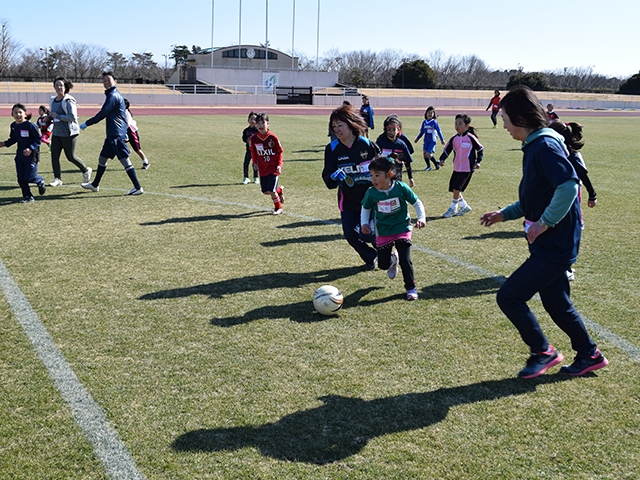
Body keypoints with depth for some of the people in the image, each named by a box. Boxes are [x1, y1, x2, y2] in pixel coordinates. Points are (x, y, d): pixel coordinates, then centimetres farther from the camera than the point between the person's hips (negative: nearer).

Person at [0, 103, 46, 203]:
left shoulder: (30, 125, -16)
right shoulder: (13, 126, 4)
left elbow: (38, 139, -13)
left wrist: (31, 149, -25)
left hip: (31, 155, -6)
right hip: (20, 155, 6)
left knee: (29, 177, -7)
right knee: (21, 178, 5)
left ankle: (40, 181, 26)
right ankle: (27, 196, 19)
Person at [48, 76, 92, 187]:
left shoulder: (68, 101, -13)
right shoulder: (52, 100, 11)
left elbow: (72, 117, -21)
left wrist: (58, 116, -20)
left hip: (69, 133, -7)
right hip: (56, 132, 7)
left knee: (70, 156, 4)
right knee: (54, 156, -2)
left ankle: (86, 171, 28)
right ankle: (57, 179, 5)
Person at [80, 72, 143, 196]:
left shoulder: (112, 96, -13)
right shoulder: (116, 95, 19)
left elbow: (102, 114, -16)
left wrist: (86, 124, -7)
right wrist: (125, 134, 26)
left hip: (116, 135, -10)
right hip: (113, 135, 10)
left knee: (125, 160, -10)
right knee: (102, 158, 18)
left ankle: (138, 188, -10)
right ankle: (95, 185, 29)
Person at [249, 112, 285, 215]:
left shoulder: (273, 138, -14)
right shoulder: (254, 139, -5)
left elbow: (280, 152, -5)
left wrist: (279, 165, -12)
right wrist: (255, 163, 5)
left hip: (273, 168, -4)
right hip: (262, 168, 4)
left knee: (271, 190, -12)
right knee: (265, 191, 7)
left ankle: (278, 208, 12)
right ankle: (280, 190, 39)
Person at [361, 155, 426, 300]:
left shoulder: (401, 188, -17)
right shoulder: (371, 193, -13)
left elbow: (417, 203, -3)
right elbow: (365, 209, 7)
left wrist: (422, 218, -14)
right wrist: (364, 223, -7)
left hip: (402, 229, -2)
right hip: (383, 233, 2)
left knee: (405, 260, -9)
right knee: (383, 264, 3)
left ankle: (411, 287, 16)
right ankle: (393, 259, 41)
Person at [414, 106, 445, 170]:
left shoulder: (434, 122, -7)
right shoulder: (424, 122, 8)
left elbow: (439, 131, -5)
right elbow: (422, 131, 18)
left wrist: (442, 140, -5)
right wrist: (417, 139, 22)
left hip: (432, 141, -5)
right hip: (426, 141, 5)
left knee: (428, 154, -13)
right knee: (424, 153, 1)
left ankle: (437, 163, 9)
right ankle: (428, 166, 19)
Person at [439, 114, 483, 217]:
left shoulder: (471, 138, -9)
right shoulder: (454, 138, 4)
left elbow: (480, 149, 1)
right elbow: (447, 149, 4)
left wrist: (478, 161, -5)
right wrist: (442, 159, -12)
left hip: (467, 168, -6)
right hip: (457, 168, 7)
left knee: (457, 187, -11)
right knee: (453, 188, 8)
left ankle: (453, 208, 3)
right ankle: (464, 206, 25)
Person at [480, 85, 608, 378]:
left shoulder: (545, 146, -18)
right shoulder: (534, 146, 13)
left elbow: (569, 186, -29)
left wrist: (545, 223, -24)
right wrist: (504, 214, 16)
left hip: (555, 246, -10)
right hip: (550, 244, 10)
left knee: (509, 297, -7)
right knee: (556, 304, 18)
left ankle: (543, 352, 9)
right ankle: (589, 355, 33)